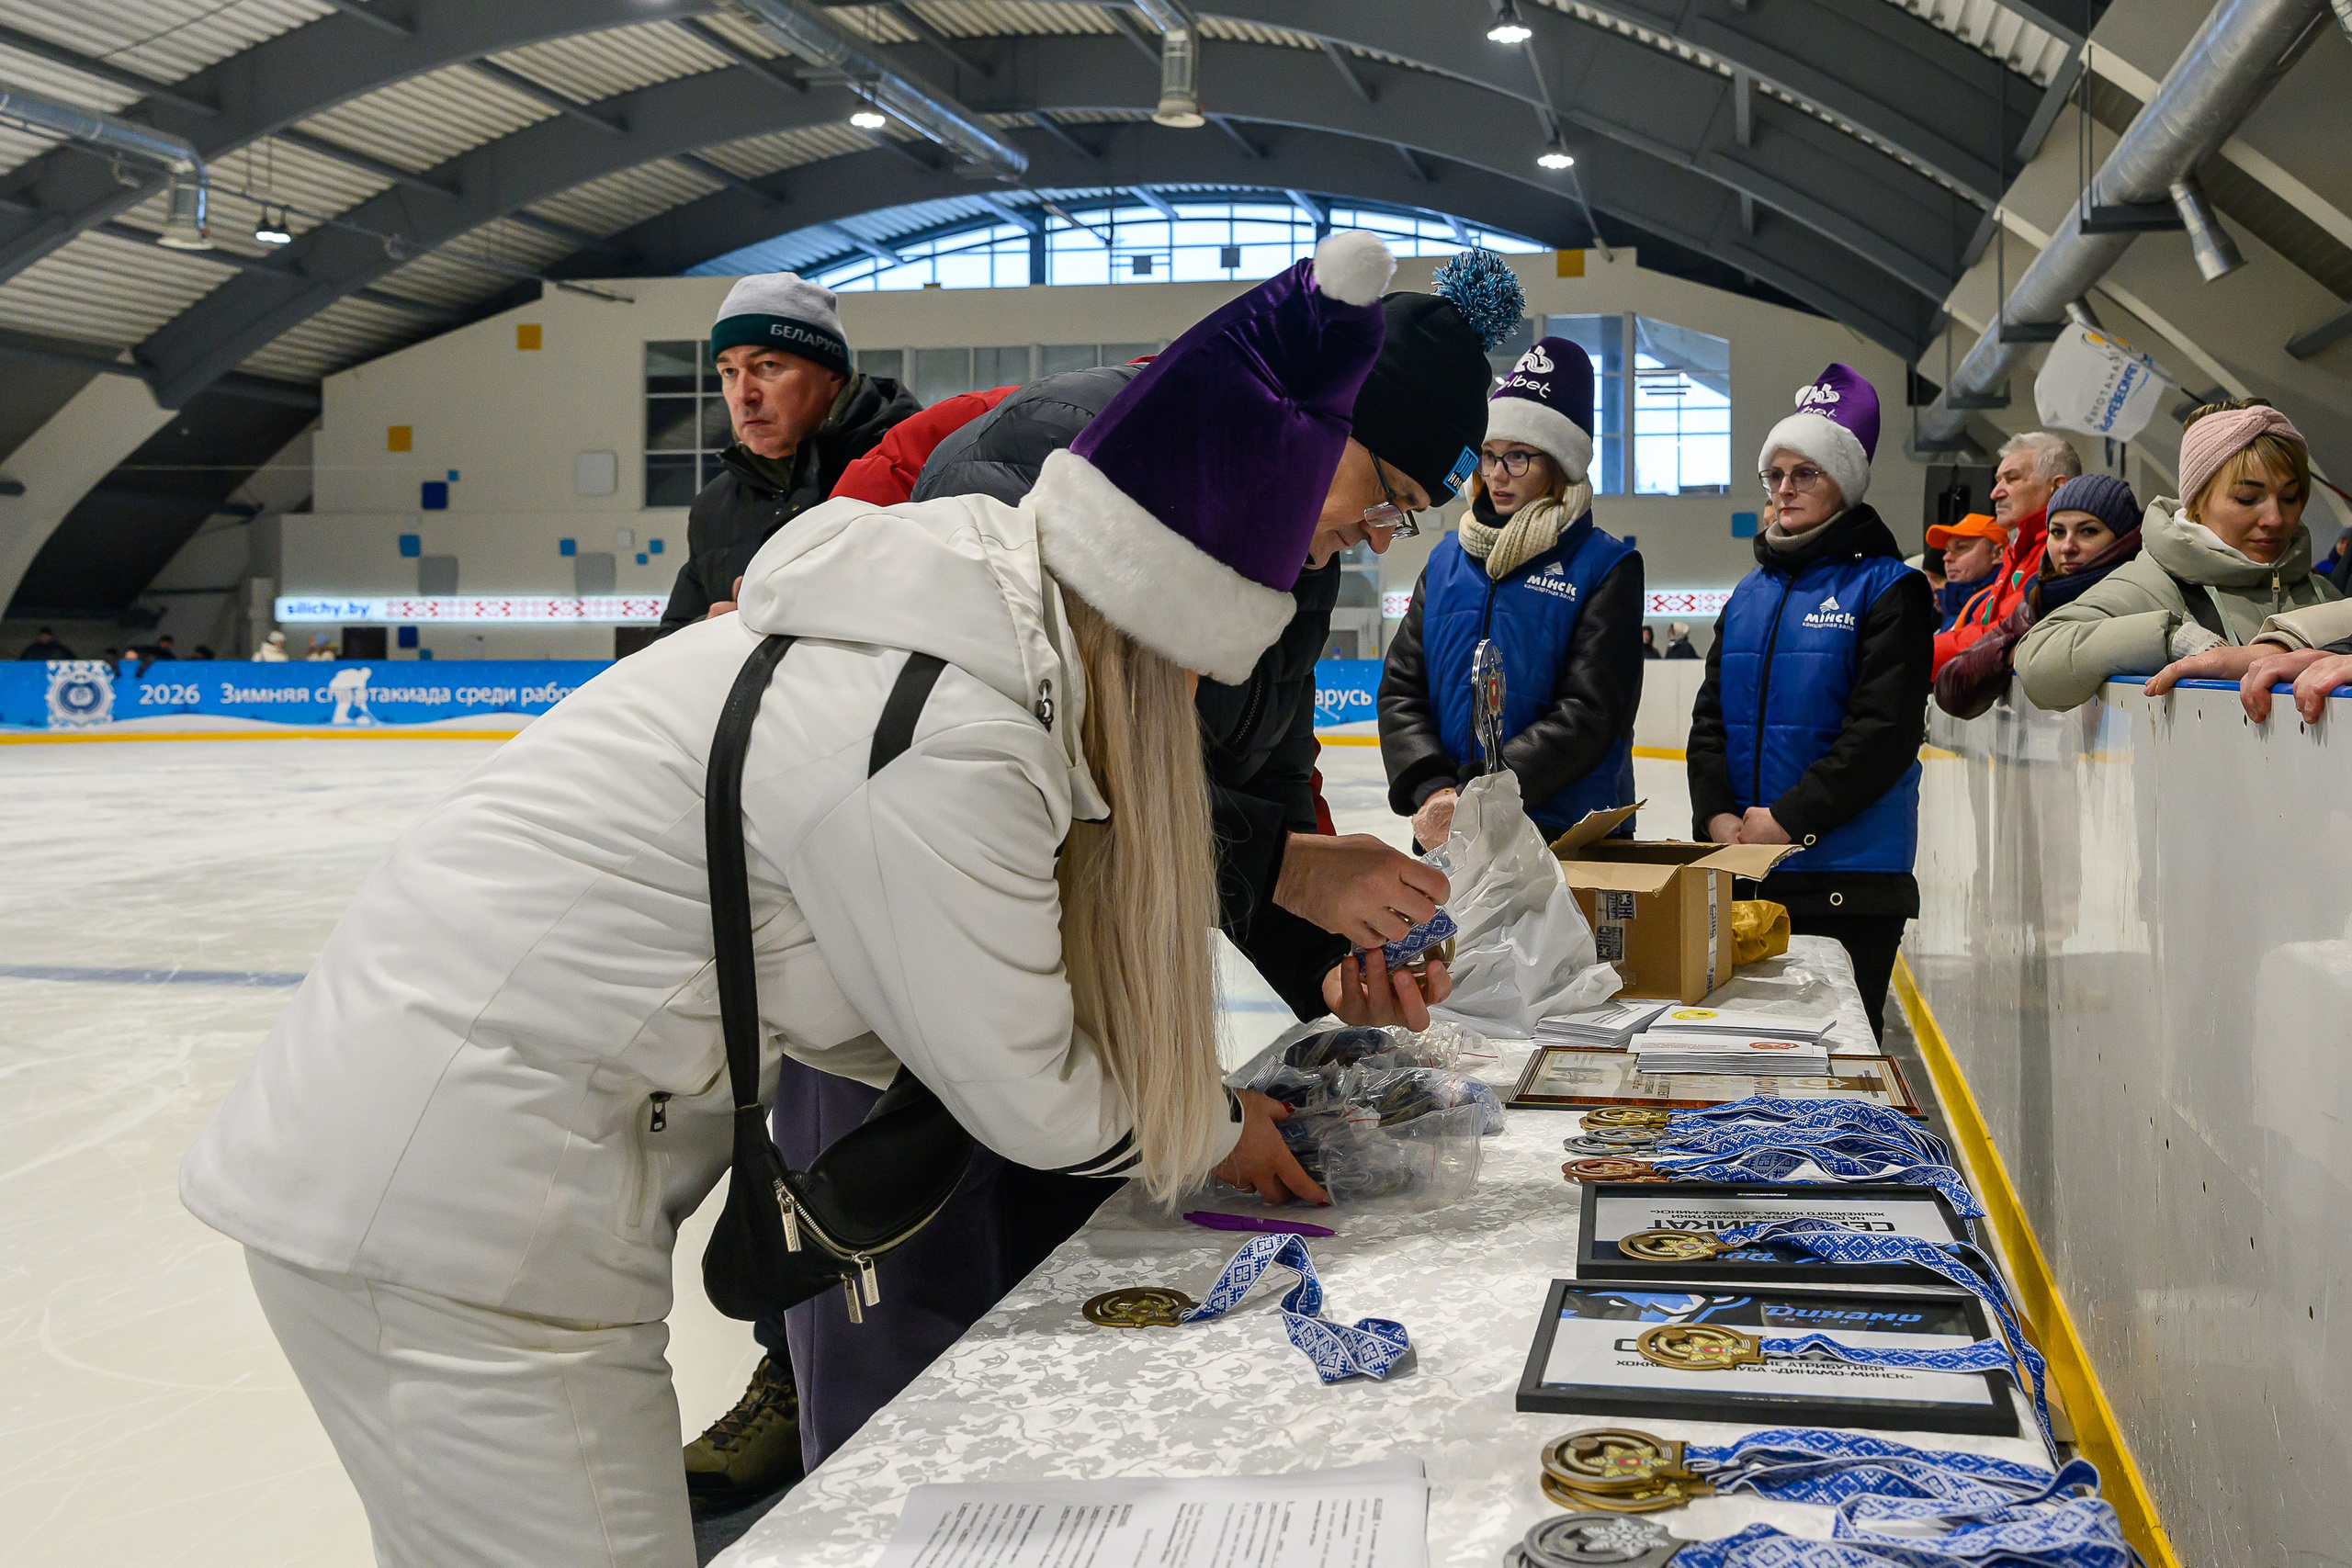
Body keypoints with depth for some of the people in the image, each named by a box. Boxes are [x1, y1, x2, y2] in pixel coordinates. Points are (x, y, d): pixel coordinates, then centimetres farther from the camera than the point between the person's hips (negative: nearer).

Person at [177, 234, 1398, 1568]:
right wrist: (1206, 1131, 7)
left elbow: (968, 1008, 10)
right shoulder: (946, 746, -25)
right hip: (452, 1217, -9)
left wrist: (1183, 1094, 12)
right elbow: (1026, 1100, -11)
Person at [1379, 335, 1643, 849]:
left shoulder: (1607, 566, -3)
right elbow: (1401, 690, 3)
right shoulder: (1446, 560, 10)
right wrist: (1432, 788, -15)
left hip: (1570, 833, -3)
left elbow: (1589, 714, -13)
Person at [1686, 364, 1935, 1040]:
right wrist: (1716, 813, -6)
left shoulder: (1887, 587, -3)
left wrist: (1789, 818, -16)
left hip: (1848, 871, -5)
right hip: (1744, 872, 5)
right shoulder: (1751, 592, 15)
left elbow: (1884, 730, -12)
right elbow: (1711, 715, 10)